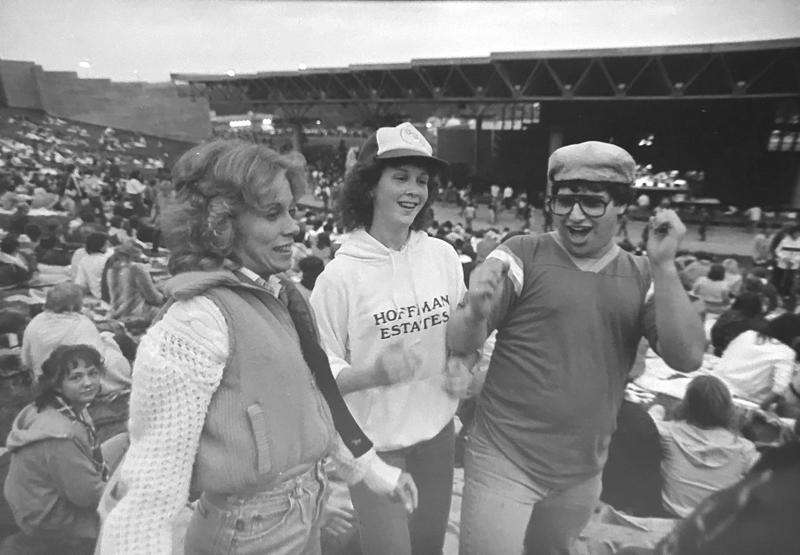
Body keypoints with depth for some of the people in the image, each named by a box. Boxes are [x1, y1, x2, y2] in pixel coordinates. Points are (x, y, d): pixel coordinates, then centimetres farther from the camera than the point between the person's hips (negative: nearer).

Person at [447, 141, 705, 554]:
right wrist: (475, 312, -34)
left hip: (583, 472, 5)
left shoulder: (643, 277, 0)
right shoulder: (523, 255, -11)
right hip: (504, 461, -4)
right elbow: (459, 343, -12)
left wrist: (664, 265, -19)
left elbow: (687, 358, -10)